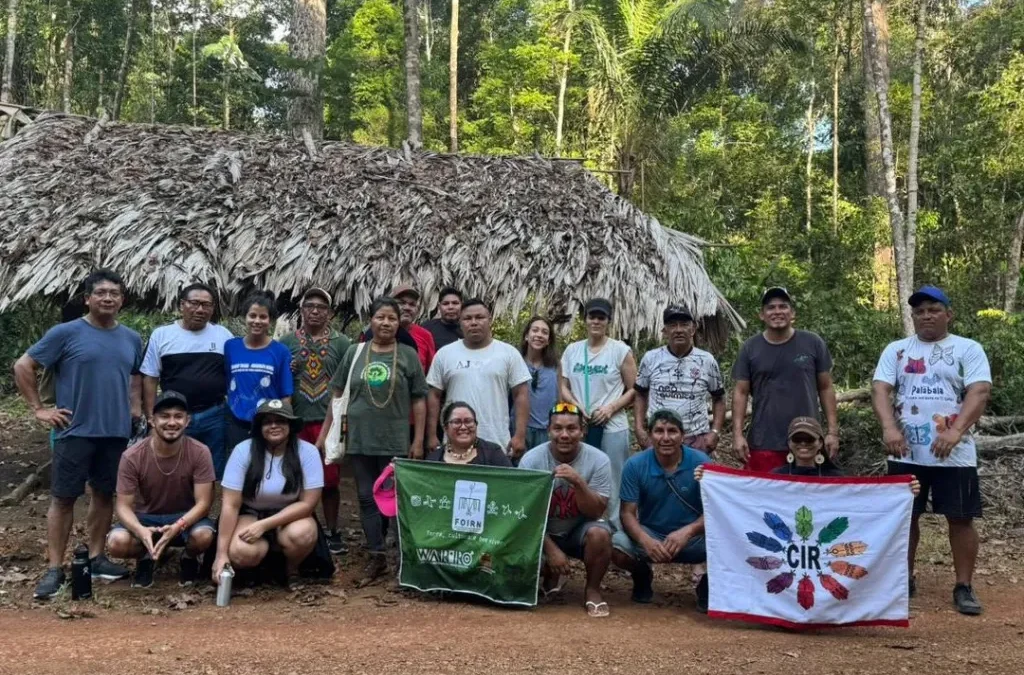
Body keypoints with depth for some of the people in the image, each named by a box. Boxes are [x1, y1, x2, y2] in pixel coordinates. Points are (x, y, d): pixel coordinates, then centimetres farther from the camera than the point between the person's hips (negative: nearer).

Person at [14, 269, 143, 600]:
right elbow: (23, 366, -3)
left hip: (117, 433, 5)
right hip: (75, 432, -4)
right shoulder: (65, 333, -7)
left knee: (105, 495, 12)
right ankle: (55, 568, 7)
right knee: (63, 498, 0)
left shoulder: (132, 339, 7)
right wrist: (39, 408, -6)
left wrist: (135, 407, 9)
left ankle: (95, 558, 24)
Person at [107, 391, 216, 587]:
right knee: (116, 542, -30)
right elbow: (123, 506, -14)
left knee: (203, 536, -35)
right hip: (146, 517, 1)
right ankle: (147, 557, 7)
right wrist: (141, 531, -37)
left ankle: (189, 558, 4)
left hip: (186, 517, -1)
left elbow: (203, 503, -18)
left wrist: (178, 527, -37)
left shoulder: (200, 453, -19)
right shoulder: (132, 457, -18)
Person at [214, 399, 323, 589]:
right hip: (250, 514, 0)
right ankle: (258, 566, 7)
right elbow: (230, 505, -15)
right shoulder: (243, 451, -15)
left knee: (301, 535, -34)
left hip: (290, 516, 0)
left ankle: (292, 569, 1)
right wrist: (222, 553, -20)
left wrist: (264, 525, -23)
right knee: (241, 553, -31)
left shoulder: (308, 452, -15)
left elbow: (308, 503, -15)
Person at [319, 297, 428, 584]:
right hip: (360, 439, 2)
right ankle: (377, 557, 15)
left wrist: (418, 440, -5)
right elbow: (337, 394, 9)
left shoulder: (407, 355, -1)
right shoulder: (355, 352, 4)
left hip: (395, 441, -2)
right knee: (367, 498, 7)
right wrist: (324, 432, 6)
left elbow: (419, 399, 0)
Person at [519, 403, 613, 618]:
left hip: (580, 530, -1)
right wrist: (551, 549, -18)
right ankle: (551, 575, 11)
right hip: (543, 532, 1)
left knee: (599, 533, -34)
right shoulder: (531, 460, -16)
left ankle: (592, 589, -6)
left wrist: (578, 483, -36)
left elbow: (596, 512, -18)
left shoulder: (599, 460, -16)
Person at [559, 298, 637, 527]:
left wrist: (611, 407, -13)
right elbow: (563, 386, 11)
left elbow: (633, 389, 1)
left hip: (612, 427, -3)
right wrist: (575, 405, -7)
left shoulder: (621, 350, 0)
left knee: (613, 484, -1)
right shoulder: (572, 350, 9)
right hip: (579, 426, 3)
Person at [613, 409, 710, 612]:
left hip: (692, 536, -1)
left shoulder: (700, 462, -12)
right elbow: (628, 513, -10)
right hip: (650, 534, 1)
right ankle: (642, 575, 10)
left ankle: (706, 580, 6)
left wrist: (688, 531, -34)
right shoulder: (635, 465, -10)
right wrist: (645, 540, -32)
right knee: (616, 548, -28)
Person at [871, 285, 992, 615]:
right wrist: (889, 427, -21)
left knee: (961, 517, 2)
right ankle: (903, 579, 23)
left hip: (954, 454, -2)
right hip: (906, 453, 2)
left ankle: (964, 587, 13)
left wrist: (956, 431, -25)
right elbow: (880, 390, -3)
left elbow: (979, 393, -11)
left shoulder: (968, 349, 1)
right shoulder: (896, 350, 8)